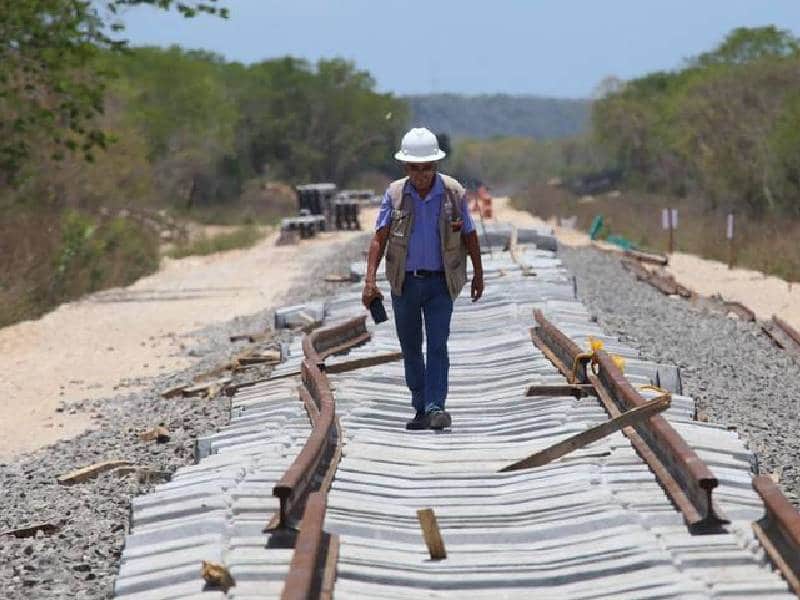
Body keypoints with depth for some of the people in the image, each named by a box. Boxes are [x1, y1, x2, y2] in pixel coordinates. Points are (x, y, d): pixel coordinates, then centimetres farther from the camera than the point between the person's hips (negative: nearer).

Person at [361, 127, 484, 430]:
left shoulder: (453, 192, -4)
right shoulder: (395, 194, -2)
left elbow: (470, 236, 7)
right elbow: (379, 238, -6)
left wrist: (478, 275, 12)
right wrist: (370, 280, -16)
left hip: (440, 283, -2)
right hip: (404, 282, 2)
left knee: (437, 345, -12)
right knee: (410, 348, 9)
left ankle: (435, 408, -16)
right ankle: (420, 408, 21)